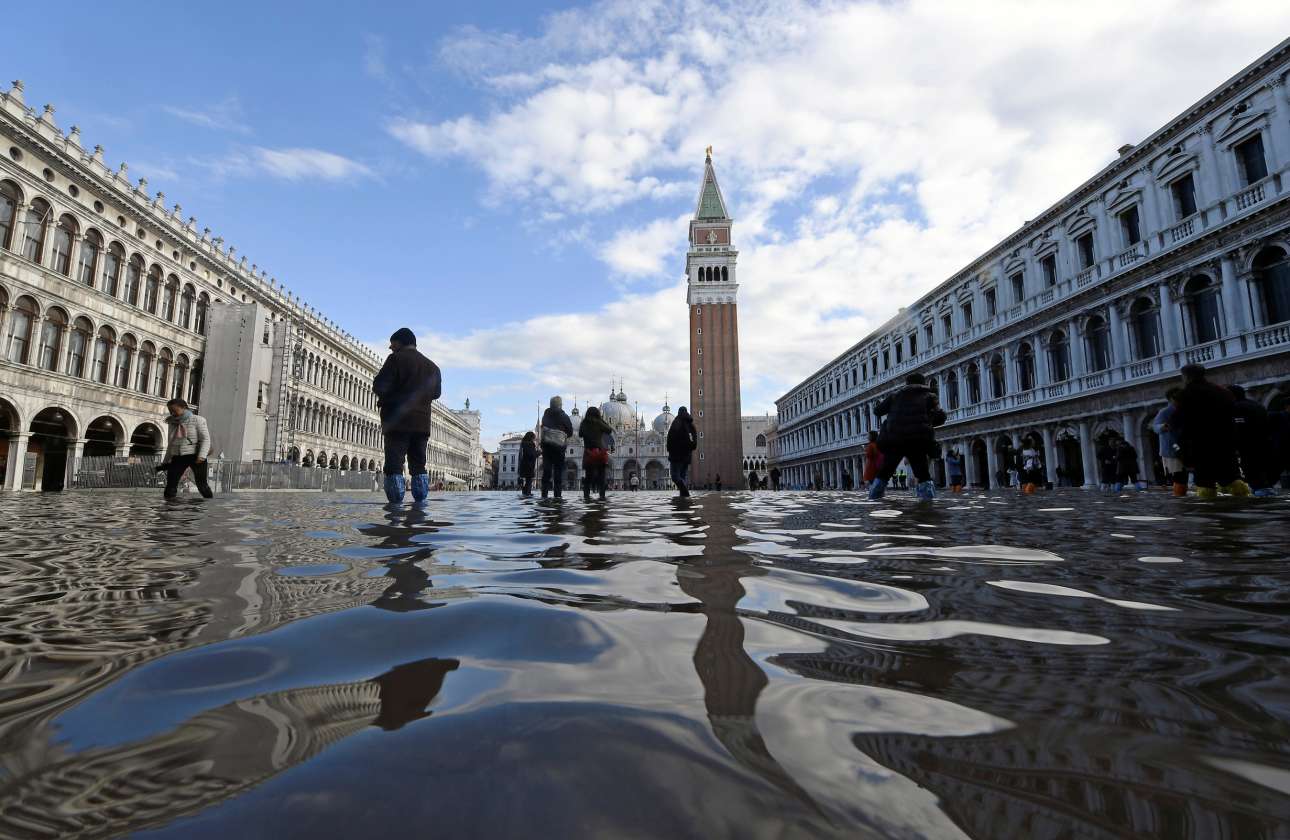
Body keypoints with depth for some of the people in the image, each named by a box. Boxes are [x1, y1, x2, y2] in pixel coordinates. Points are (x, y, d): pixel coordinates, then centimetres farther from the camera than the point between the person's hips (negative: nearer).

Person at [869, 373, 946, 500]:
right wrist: (927, 423, 22)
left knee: (884, 473, 15)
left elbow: (877, 411, 18)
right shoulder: (929, 396, 15)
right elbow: (940, 417, 4)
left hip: (894, 441, 1)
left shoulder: (895, 396, 17)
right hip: (917, 441, -1)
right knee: (923, 474, 11)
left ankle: (873, 500, 12)